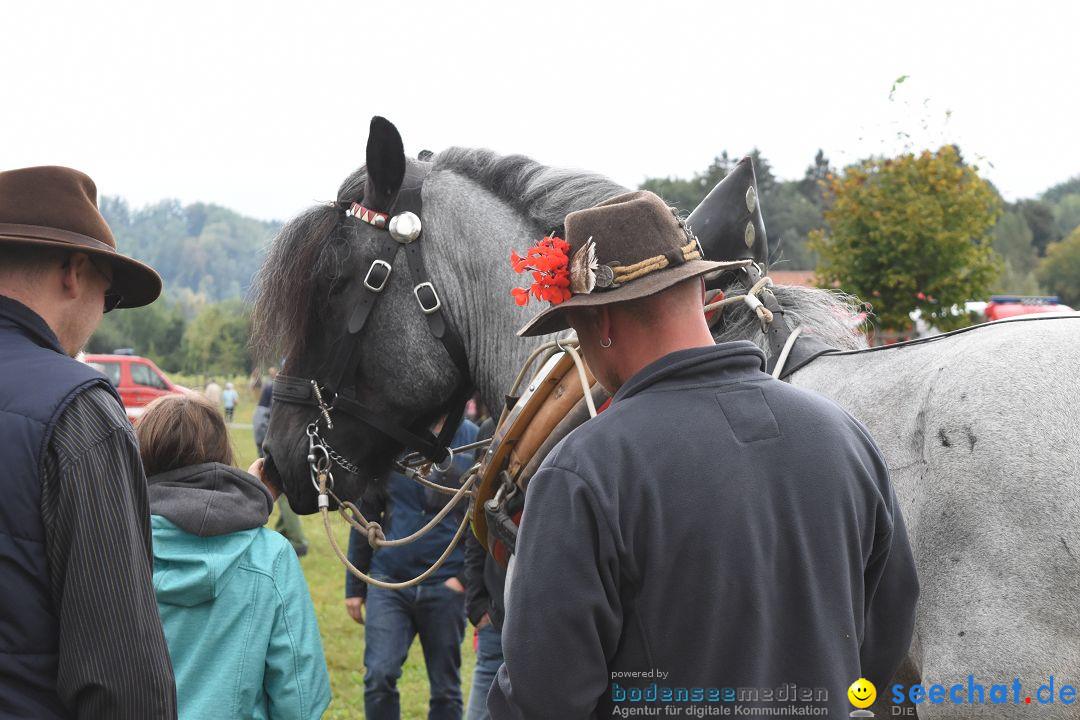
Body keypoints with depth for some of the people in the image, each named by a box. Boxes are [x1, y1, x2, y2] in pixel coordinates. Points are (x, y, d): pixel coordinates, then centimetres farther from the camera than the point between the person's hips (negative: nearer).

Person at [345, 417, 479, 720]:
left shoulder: (473, 441, -4)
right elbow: (366, 513, 7)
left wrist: (466, 576, -11)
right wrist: (354, 586, 8)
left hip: (445, 584, -1)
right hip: (388, 580, 1)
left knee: (445, 688, 8)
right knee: (379, 676, -12)